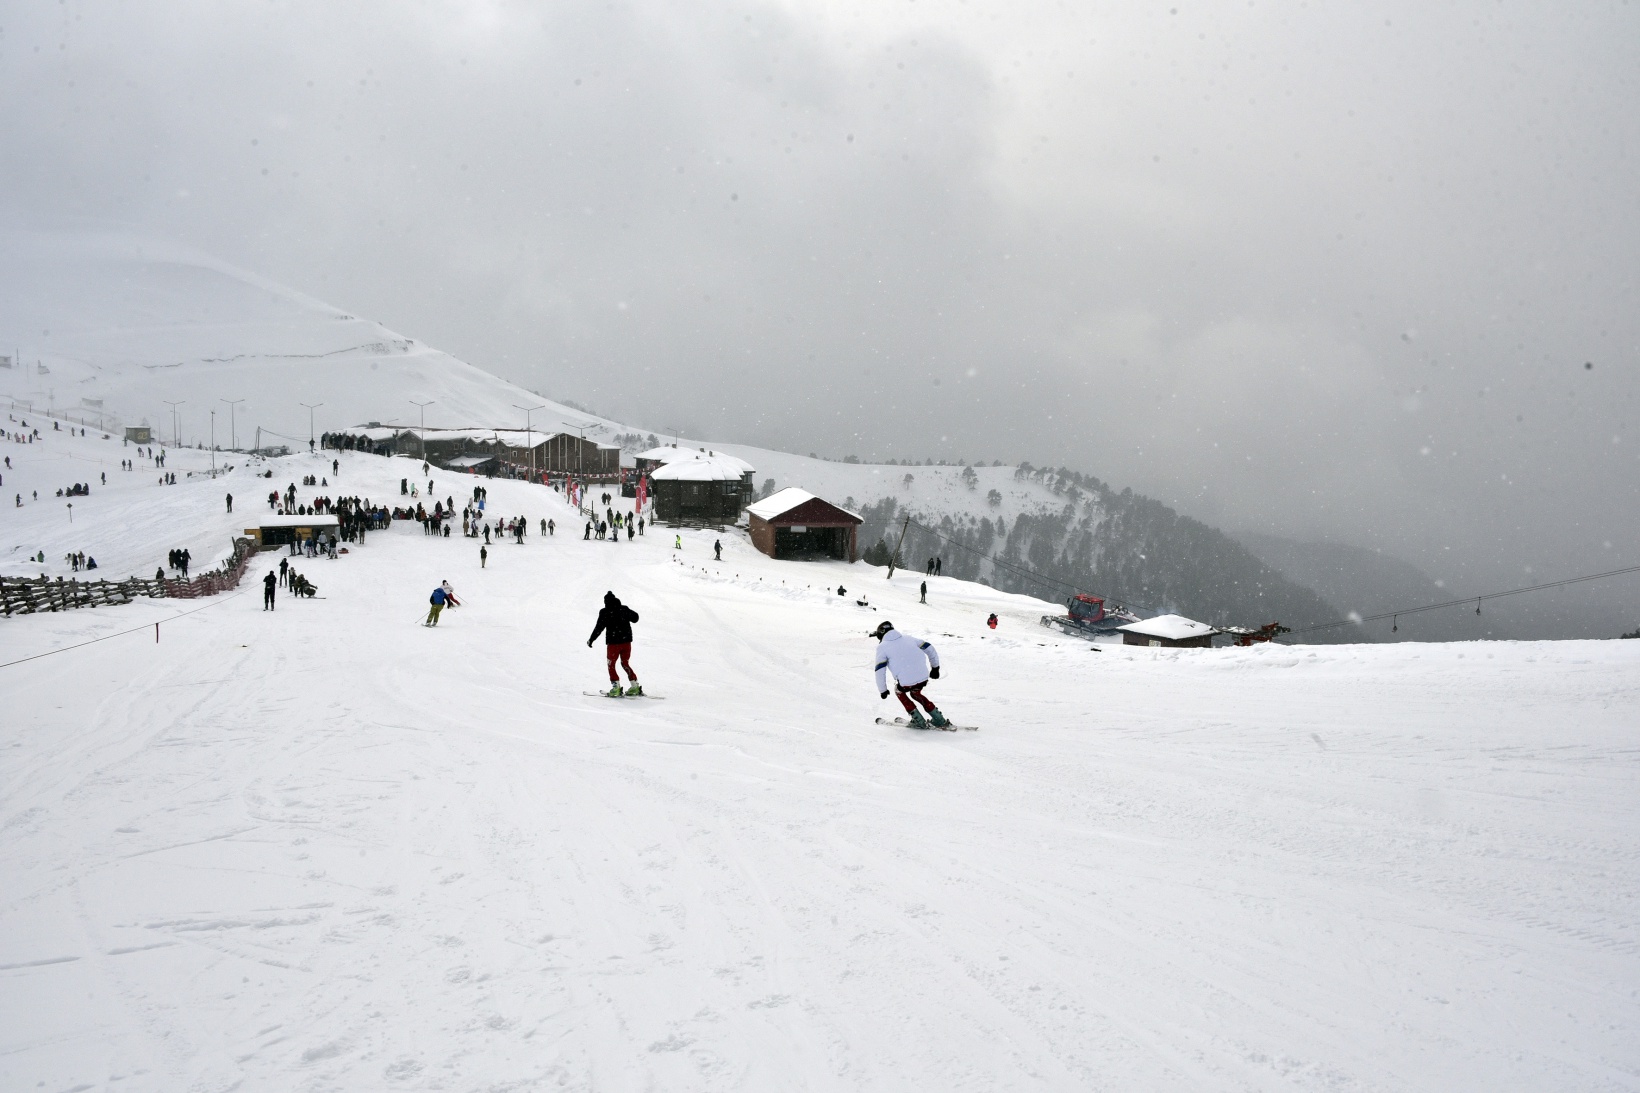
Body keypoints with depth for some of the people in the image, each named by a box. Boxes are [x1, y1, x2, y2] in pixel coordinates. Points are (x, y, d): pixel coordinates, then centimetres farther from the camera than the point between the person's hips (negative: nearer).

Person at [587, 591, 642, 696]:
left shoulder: (605, 612, -9)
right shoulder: (624, 609, 3)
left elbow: (599, 628, -9)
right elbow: (635, 618, 16)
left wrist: (591, 639, 1)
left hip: (613, 642, -5)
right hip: (626, 641, 5)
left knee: (611, 665, 8)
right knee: (625, 664, 18)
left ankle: (616, 687, -4)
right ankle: (635, 686, 13)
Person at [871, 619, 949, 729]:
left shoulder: (882, 647, 6)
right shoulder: (907, 638, 19)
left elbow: (880, 670, -3)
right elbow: (929, 648, 18)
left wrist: (883, 690, 6)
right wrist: (935, 667, 27)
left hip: (906, 682, -5)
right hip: (924, 677, 5)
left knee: (899, 691, 29)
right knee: (915, 693, 34)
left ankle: (919, 721, 23)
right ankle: (940, 720, 29)